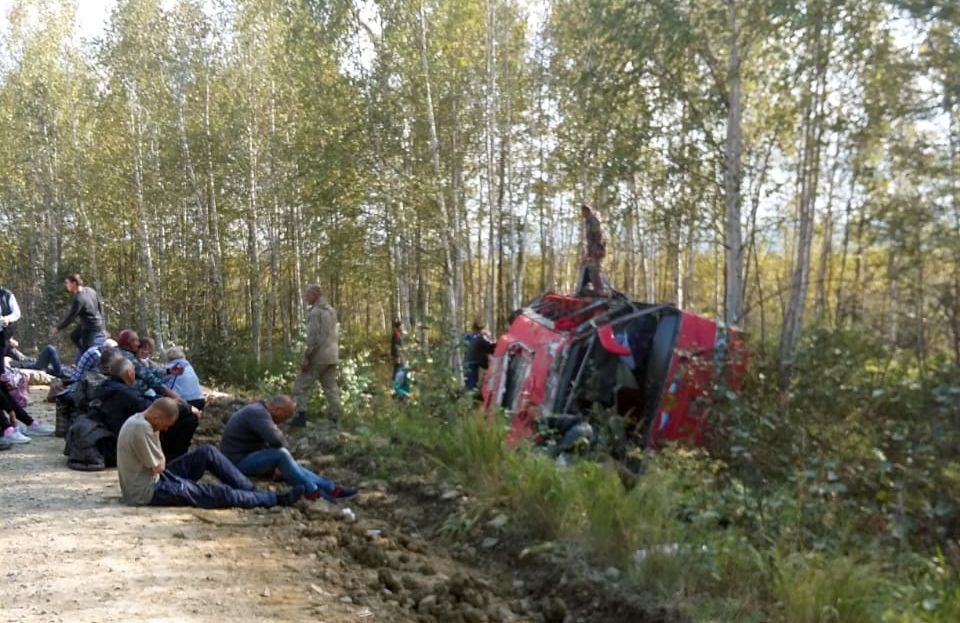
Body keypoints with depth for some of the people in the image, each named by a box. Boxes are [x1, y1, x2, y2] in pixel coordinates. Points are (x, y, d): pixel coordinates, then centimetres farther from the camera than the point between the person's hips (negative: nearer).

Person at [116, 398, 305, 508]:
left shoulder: (139, 419, 5)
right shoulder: (141, 428, -27)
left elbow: (159, 462, 8)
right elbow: (158, 467, -21)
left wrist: (156, 431, -4)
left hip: (152, 480, 10)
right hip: (147, 492, -10)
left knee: (206, 452, 4)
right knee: (221, 493, -11)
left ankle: (251, 489, 5)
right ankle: (275, 499, 0)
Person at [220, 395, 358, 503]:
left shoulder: (261, 411, 12)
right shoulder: (257, 413, -21)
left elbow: (272, 442, 15)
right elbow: (276, 440, -31)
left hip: (247, 457, 10)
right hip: (238, 462, -10)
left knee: (289, 462, 2)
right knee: (281, 455, -25)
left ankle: (331, 489, -6)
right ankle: (313, 492, -20)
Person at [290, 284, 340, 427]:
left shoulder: (315, 312, -12)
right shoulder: (331, 311, 14)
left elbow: (313, 338, -18)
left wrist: (307, 358, -15)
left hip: (318, 356, -8)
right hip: (332, 357, 8)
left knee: (300, 386, 0)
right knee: (331, 388, 9)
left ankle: (301, 417, -3)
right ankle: (335, 419, 8)